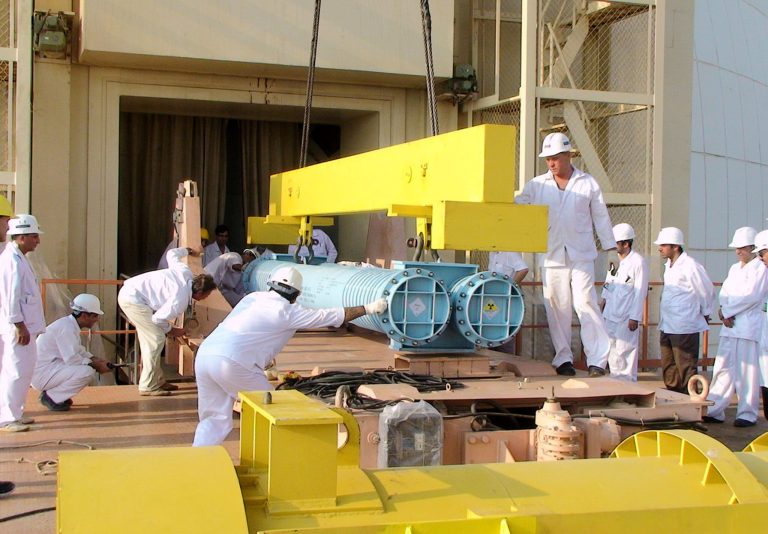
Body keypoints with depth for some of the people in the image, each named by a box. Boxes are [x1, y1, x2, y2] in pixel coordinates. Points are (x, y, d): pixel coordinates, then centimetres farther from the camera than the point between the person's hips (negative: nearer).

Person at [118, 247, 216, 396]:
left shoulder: (185, 272, 0)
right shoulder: (180, 301, -22)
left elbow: (172, 253, 16)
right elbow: (158, 318, -18)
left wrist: (186, 251, 37)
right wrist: (172, 330, 1)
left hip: (129, 291, 10)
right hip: (132, 298, -10)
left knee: (150, 338, 13)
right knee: (156, 339, -10)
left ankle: (156, 380, 19)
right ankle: (148, 386, -5)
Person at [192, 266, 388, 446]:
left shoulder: (253, 297, 19)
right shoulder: (288, 312, 3)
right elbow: (336, 316, 9)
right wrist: (369, 308, 18)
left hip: (204, 354, 7)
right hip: (231, 363, -6)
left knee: (214, 419, 16)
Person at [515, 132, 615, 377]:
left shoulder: (588, 183, 6)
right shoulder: (537, 185, 8)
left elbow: (601, 217, 9)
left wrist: (611, 249, 7)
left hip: (581, 255, -2)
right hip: (551, 256, 2)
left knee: (585, 303, -10)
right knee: (557, 308, 3)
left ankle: (597, 360, -6)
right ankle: (563, 359, 12)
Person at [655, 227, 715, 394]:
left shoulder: (690, 266, -14)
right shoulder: (669, 265, 12)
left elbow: (707, 291, -9)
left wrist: (705, 313, 3)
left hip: (685, 328, -9)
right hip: (667, 327, 9)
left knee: (686, 369, -4)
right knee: (668, 369, 13)